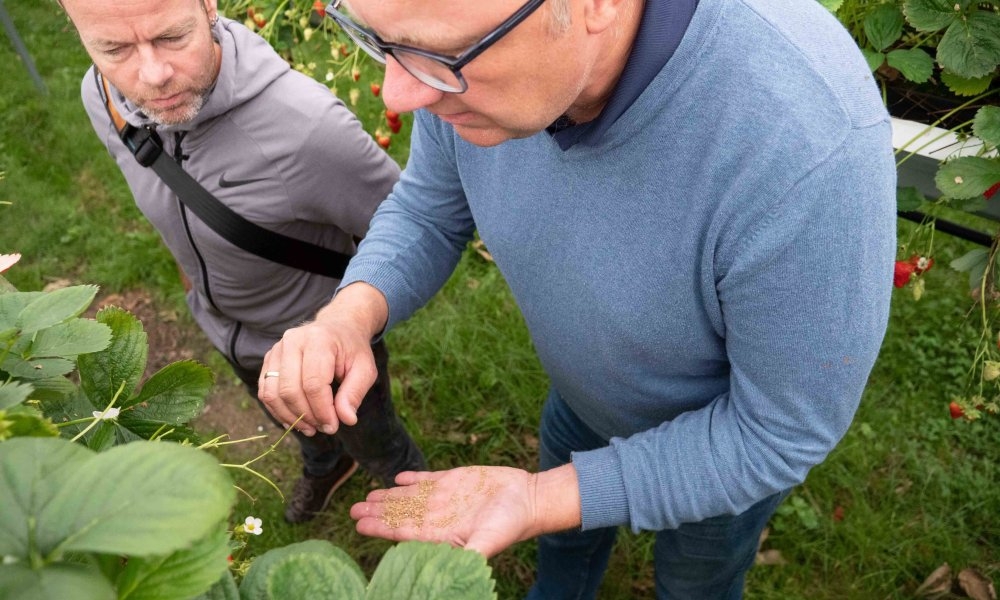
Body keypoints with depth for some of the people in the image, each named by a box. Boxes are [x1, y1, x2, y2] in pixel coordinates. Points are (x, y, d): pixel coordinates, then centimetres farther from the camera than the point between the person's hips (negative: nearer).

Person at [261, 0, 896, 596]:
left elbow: (783, 428, -29)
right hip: (585, 390, 4)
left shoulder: (810, 146, -46)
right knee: (565, 540, 33)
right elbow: (429, 213, -9)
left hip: (734, 432, -3)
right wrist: (351, 314, -29)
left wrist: (543, 502, -33)